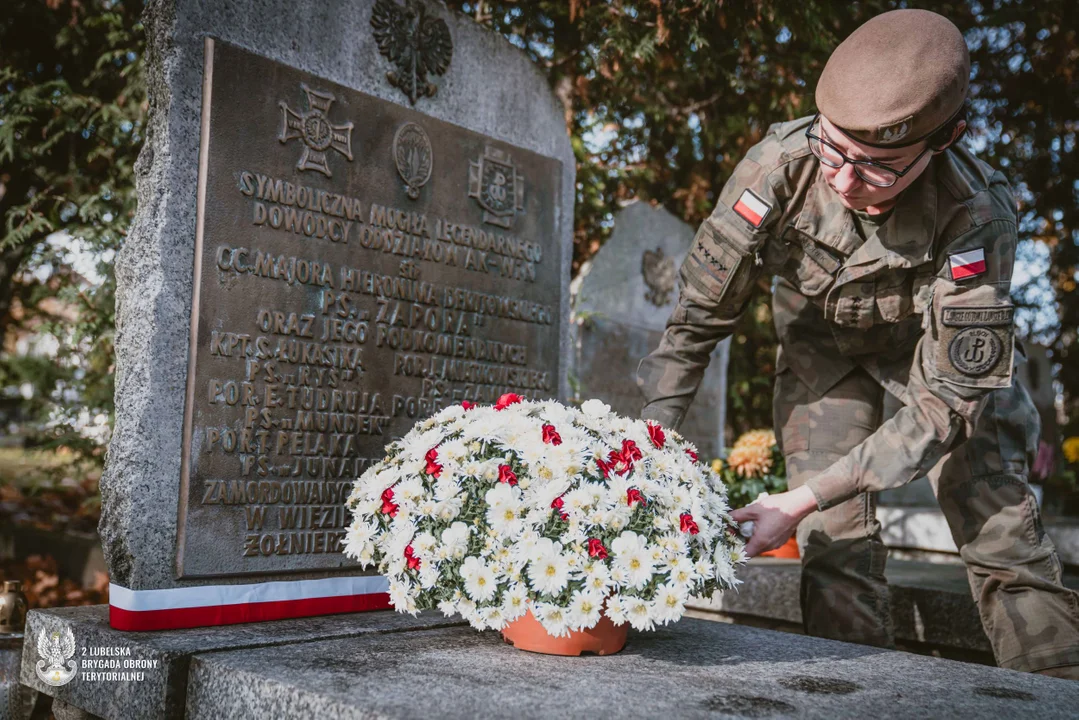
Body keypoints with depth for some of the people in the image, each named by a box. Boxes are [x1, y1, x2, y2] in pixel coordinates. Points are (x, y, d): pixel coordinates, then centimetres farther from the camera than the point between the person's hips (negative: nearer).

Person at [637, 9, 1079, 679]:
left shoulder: (977, 216, -35)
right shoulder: (782, 162, -33)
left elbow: (945, 397, -32)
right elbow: (699, 313, -23)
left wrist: (807, 497, -37)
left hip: (943, 345, 0)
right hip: (823, 338, 1)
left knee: (1000, 525, -6)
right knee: (837, 537, -9)